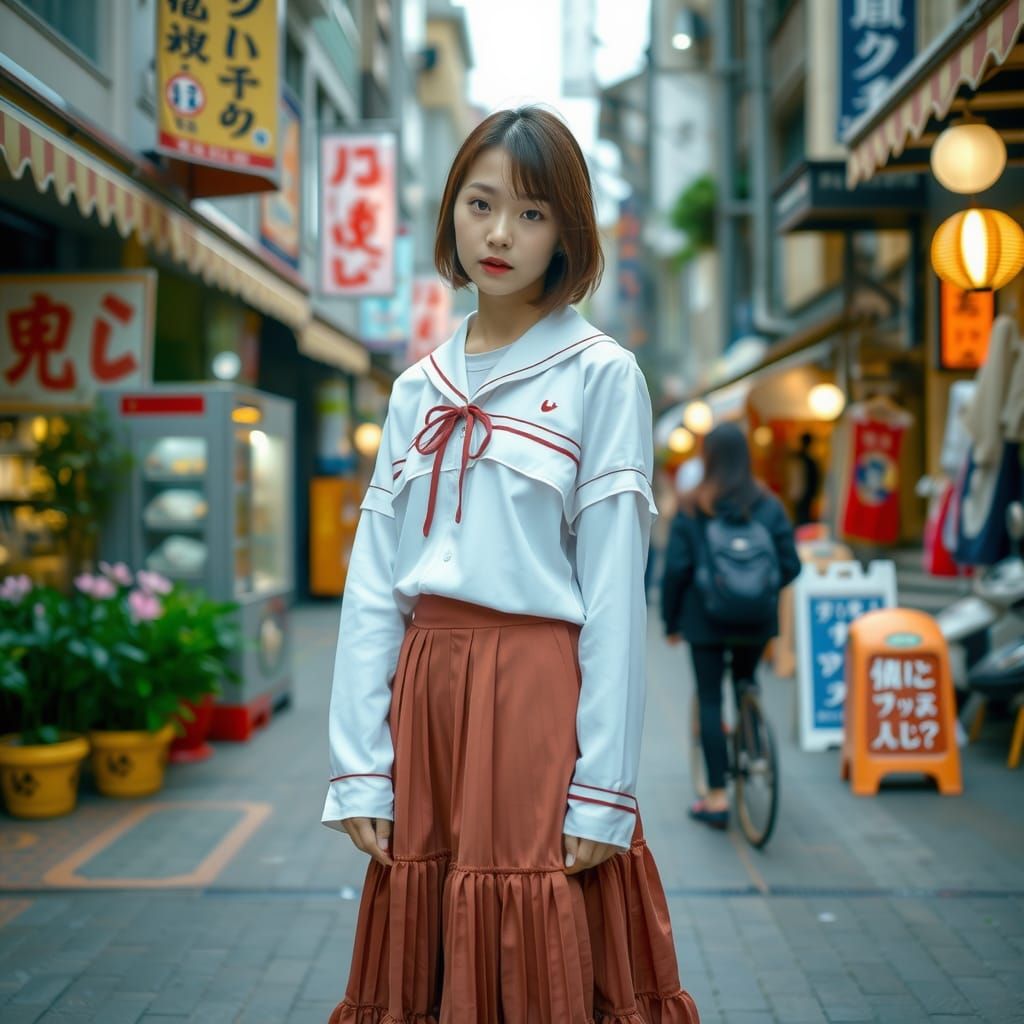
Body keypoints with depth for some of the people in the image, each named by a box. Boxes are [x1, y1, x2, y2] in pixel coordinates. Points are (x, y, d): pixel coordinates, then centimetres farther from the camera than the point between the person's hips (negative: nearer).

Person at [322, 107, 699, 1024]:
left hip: (537, 694, -4)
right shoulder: (419, 389, 11)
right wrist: (360, 769, 0)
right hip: (425, 690, 5)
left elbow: (614, 591, -8)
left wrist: (603, 788, -12)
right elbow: (372, 585, 7)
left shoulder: (599, 375, -3)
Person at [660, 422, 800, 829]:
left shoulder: (691, 507, -7)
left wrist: (670, 620, 3)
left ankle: (717, 797, 3)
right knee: (747, 684, 28)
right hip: (756, 618, 2)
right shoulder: (769, 505, -1)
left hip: (705, 616, -2)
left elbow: (676, 569, -9)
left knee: (710, 700, 4)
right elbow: (790, 565, -1)